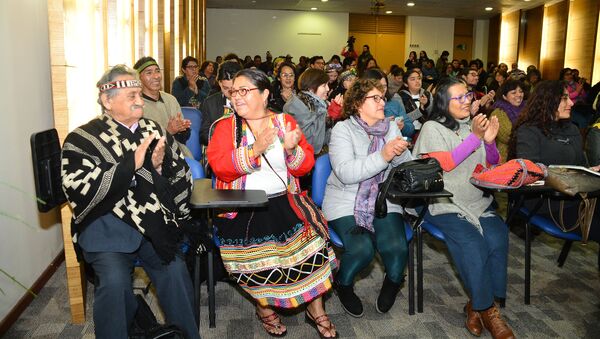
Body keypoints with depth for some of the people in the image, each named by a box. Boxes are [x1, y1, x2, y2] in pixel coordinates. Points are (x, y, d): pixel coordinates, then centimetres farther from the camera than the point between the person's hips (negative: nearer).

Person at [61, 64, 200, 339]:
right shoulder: (82, 139, 2)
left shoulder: (153, 130, 13)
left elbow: (182, 177, 12)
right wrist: (132, 164, -18)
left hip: (153, 223, 3)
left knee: (175, 270, -19)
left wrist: (161, 164, -11)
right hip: (106, 224, -2)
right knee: (114, 280, -26)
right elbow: (79, 190, -13)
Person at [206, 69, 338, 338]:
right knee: (256, 249, -20)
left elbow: (305, 166, 5)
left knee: (310, 238, -16)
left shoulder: (285, 121, 9)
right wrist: (254, 150, -24)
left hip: (284, 201, 2)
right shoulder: (226, 126, 4)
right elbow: (220, 167, -12)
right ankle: (264, 306, 13)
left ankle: (315, 309, 8)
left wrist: (292, 149, -16)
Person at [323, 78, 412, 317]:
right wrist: (382, 156, -28)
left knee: (396, 248, -20)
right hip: (346, 201, -3)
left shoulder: (391, 128, 9)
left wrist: (400, 154, -17)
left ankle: (393, 281, 16)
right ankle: (343, 284, 9)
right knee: (361, 249, -25)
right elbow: (345, 173, -20)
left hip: (384, 200, 4)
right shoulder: (343, 129, -6)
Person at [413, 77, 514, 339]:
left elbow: (492, 164, 19)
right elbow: (443, 163, -13)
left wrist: (489, 141, -2)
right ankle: (488, 310, -4)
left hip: (478, 202, 5)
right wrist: (475, 137, -15)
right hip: (445, 205, -5)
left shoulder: (473, 124, 14)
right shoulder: (433, 128, -1)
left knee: (498, 237, -22)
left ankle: (477, 305, -5)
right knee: (473, 244, -26)